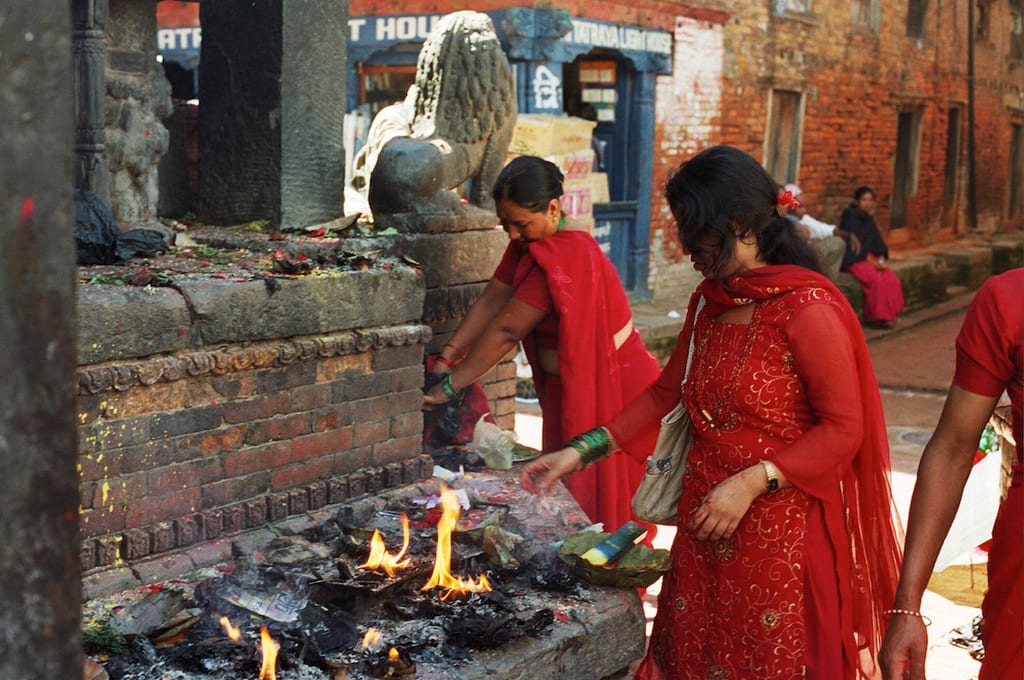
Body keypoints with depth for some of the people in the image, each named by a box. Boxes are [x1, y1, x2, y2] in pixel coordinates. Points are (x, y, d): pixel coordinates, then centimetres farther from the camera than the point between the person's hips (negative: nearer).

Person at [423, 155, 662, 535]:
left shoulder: (566, 257, -28)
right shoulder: (530, 241, 1)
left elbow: (506, 330, -28)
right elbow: (492, 300, -1)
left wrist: (450, 386, -23)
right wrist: (447, 358, -10)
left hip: (612, 388, -9)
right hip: (568, 386, 9)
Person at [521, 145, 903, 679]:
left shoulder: (806, 310, -16)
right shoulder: (709, 299, 9)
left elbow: (844, 429, -15)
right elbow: (668, 391, 17)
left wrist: (752, 483, -21)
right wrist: (582, 451, 9)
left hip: (779, 530, -7)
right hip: (704, 524, 7)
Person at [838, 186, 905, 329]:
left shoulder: (869, 219, 15)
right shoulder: (850, 216, -8)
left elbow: (877, 242, 16)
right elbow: (852, 243, -16)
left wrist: (881, 259, -3)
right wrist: (869, 259, -19)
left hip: (869, 257, 7)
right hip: (853, 259, -7)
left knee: (892, 279, -14)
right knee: (876, 280, -29)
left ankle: (889, 315, -7)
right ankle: (876, 318, -18)